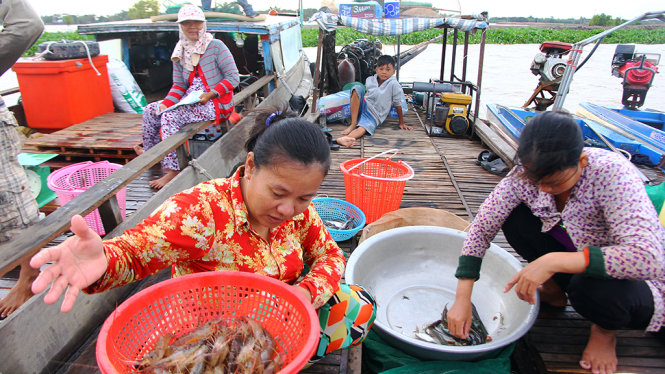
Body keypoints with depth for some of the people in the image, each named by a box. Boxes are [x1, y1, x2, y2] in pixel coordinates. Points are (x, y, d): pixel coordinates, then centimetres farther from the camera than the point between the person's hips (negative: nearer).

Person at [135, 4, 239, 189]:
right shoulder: (180, 53, 10)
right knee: (150, 110, 1)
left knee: (170, 117, -26)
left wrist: (210, 94, -21)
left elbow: (233, 78, -12)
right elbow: (179, 86, 8)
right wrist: (166, 103, -11)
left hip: (217, 103, -7)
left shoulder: (216, 46, -8)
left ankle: (172, 170, -25)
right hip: (191, 102, 7)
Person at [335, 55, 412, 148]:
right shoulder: (369, 80, 5)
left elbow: (398, 105, -2)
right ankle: (353, 123, -21)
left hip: (374, 115, -4)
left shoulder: (394, 84, -8)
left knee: (364, 127, -37)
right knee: (357, 88, -21)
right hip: (362, 108, 4)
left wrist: (401, 123, 4)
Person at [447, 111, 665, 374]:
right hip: (577, 263, 4)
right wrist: (462, 298, -24)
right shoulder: (528, 174, -20)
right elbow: (482, 227, -18)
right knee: (514, 217, -16)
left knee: (592, 290, -38)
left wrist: (554, 261, -46)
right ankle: (555, 289, 8)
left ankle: (605, 330, 1)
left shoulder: (611, 173, -31)